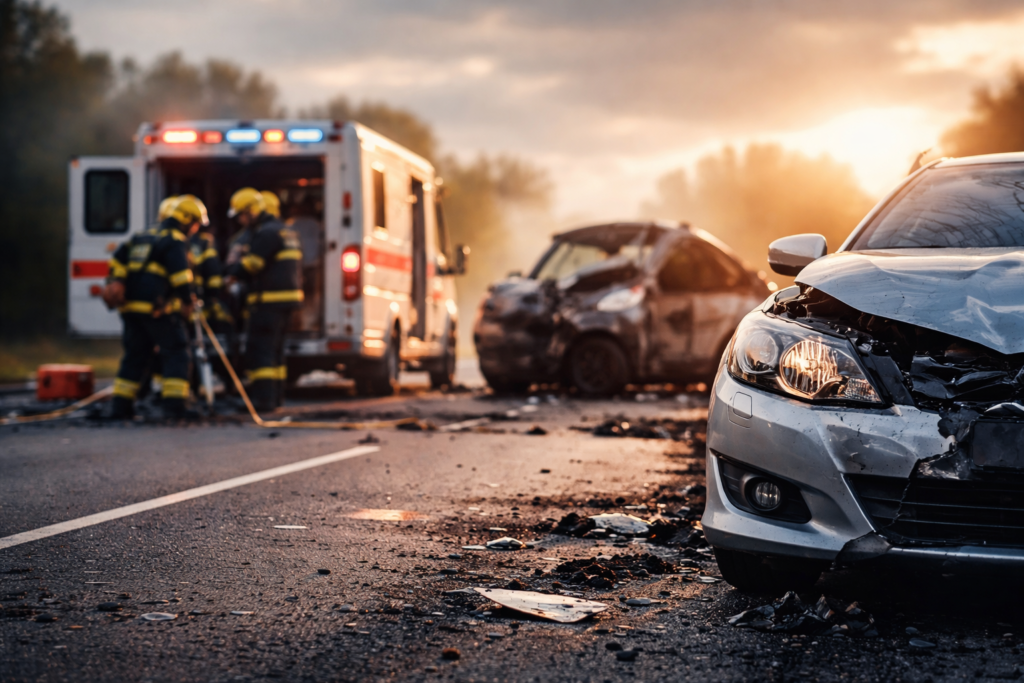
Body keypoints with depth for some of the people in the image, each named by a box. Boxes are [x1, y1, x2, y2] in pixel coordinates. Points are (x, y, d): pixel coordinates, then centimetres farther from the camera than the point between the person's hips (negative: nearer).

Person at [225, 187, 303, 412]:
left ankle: (263, 398, -11)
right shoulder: (286, 232, 18)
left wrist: (229, 270, 0)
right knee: (275, 351, 15)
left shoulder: (266, 233, -13)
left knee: (259, 349, -8)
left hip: (269, 299, -10)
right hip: (287, 299, 10)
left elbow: (249, 266, -15)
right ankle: (275, 396, 19)